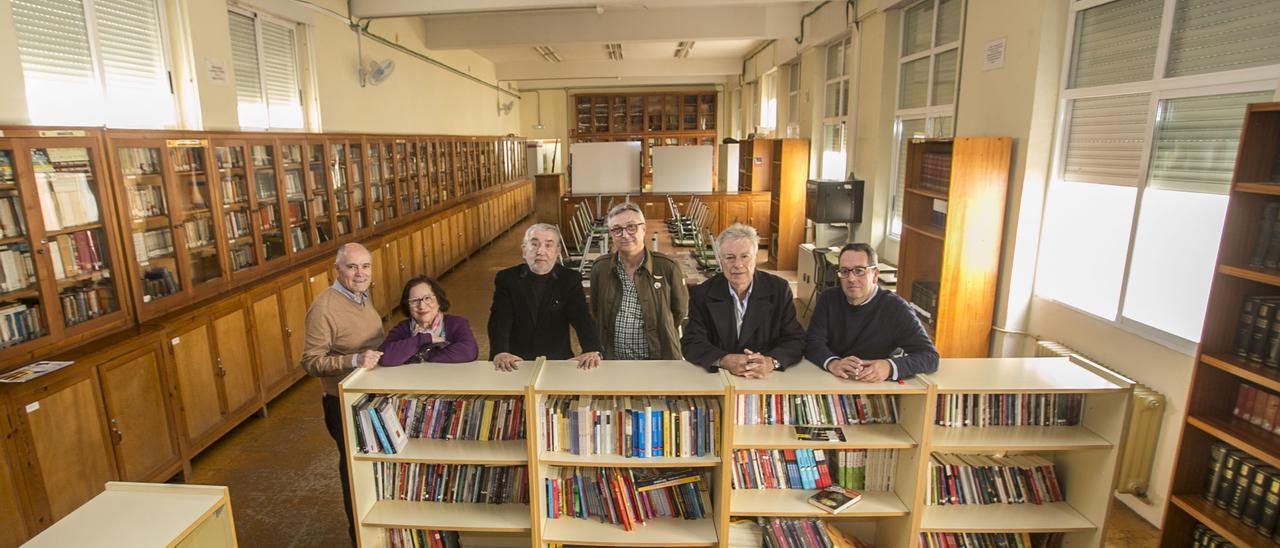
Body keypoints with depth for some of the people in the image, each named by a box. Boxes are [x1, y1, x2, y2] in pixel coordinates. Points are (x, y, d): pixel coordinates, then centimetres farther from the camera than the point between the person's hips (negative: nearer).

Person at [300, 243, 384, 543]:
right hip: (344, 404, -8)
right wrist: (354, 361, -35)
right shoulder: (324, 307, -24)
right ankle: (360, 532, 33)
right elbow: (311, 362, -24)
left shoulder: (361, 297, 2)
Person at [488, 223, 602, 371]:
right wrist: (500, 352, -29)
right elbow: (499, 320, -10)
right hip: (515, 362, 1)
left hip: (558, 360, -1)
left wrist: (592, 350, -29)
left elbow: (582, 318, -9)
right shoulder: (507, 279, 3)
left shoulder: (570, 279, 3)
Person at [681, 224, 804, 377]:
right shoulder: (702, 294, -1)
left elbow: (795, 340, -2)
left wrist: (771, 362, -22)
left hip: (766, 379, 1)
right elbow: (691, 343, -6)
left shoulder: (779, 289, 0)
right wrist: (725, 361, -23)